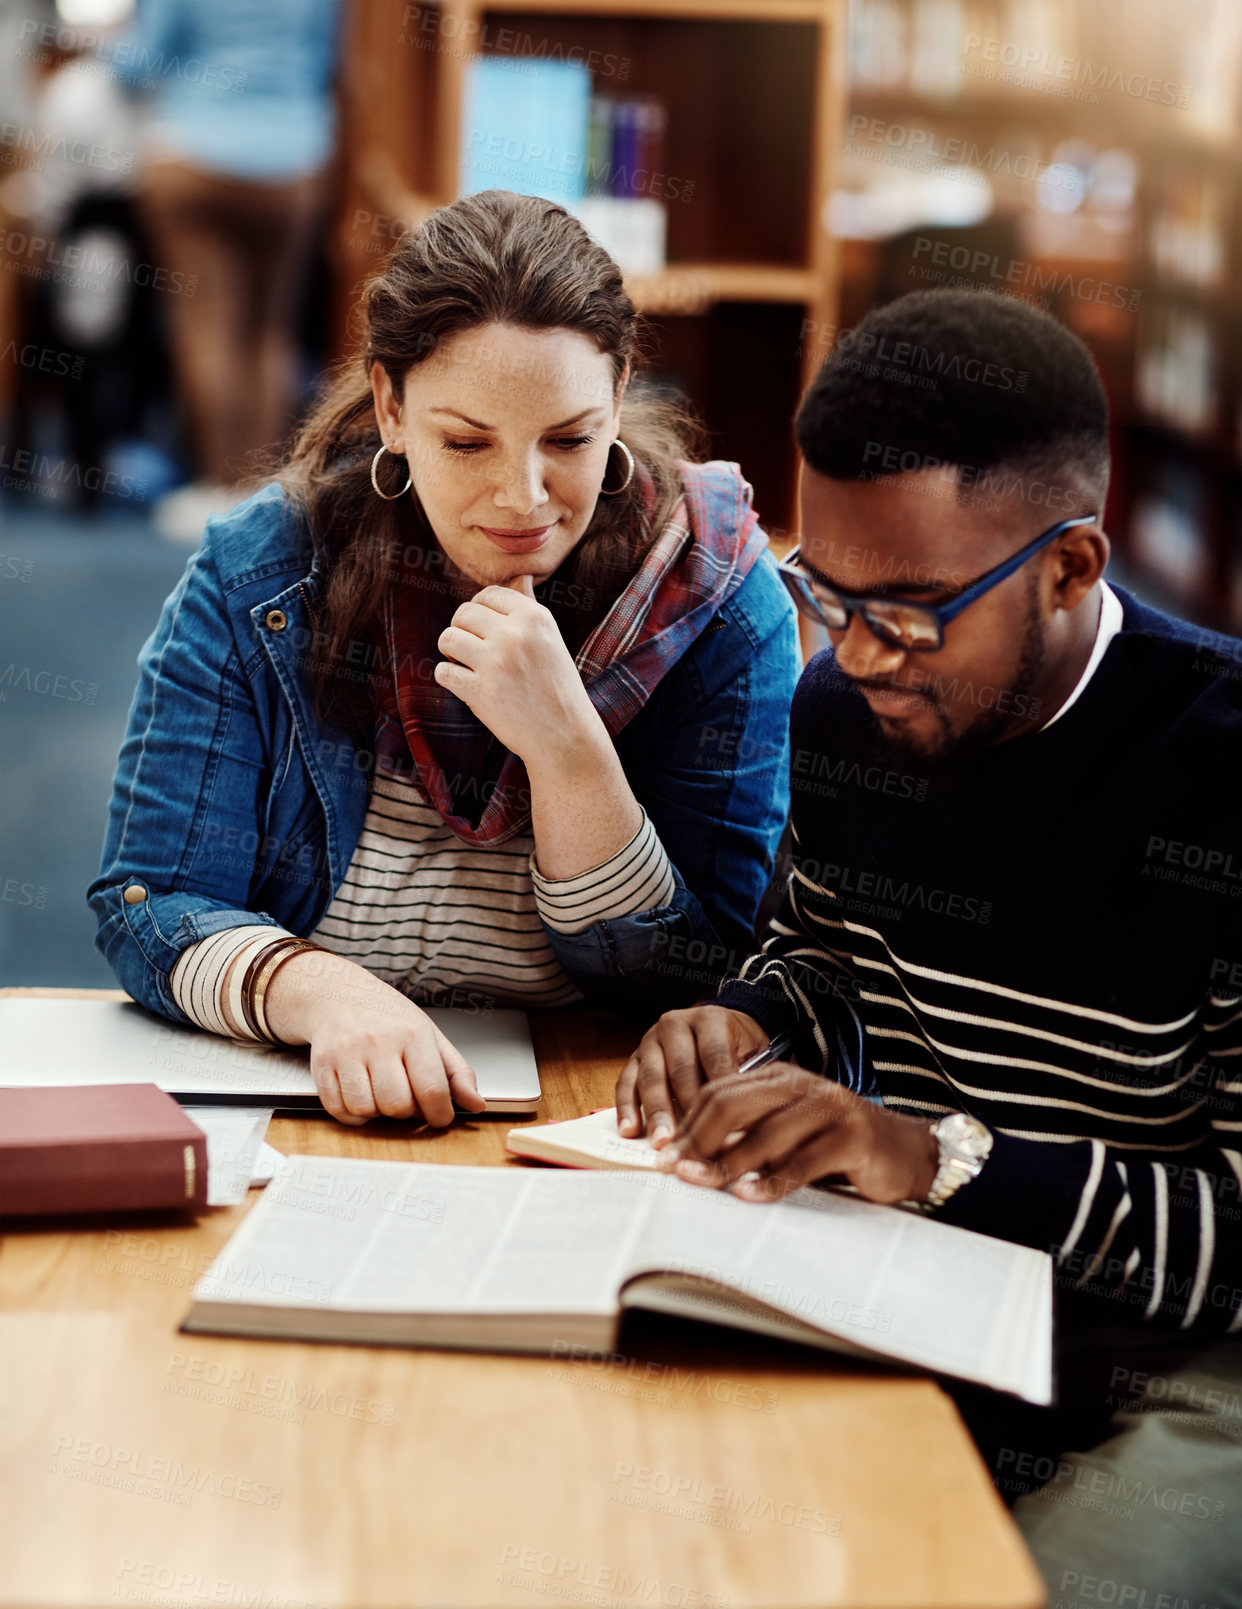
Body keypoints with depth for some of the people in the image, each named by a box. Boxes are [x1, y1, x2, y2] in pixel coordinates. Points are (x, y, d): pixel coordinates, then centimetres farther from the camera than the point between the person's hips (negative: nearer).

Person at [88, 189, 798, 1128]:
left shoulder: (717, 596, -9)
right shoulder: (254, 581, -6)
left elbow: (703, 990, -9)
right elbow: (150, 908, -8)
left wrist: (565, 743, -24)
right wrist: (320, 990, -30)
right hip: (290, 1109, 0)